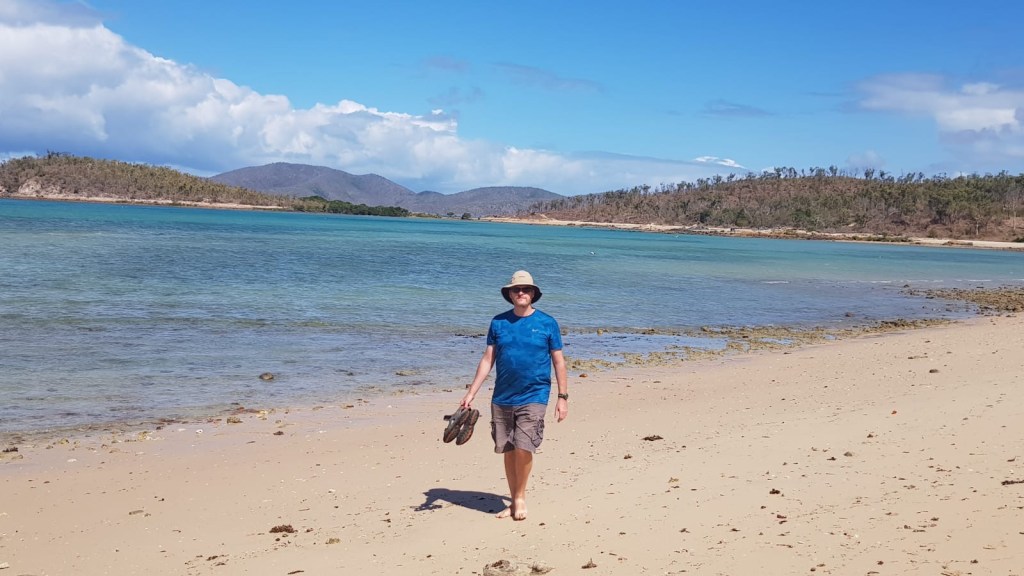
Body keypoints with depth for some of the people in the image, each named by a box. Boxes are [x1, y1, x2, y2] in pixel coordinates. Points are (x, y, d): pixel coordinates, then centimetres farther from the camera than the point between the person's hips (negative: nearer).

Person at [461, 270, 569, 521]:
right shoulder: (498, 322, 6)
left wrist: (563, 397, -1)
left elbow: (558, 361, 3)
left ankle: (520, 497, 9)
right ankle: (514, 502, 22)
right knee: (508, 451, 8)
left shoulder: (547, 323, 0)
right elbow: (487, 359, 6)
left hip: (533, 397, -3)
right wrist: (471, 393, 0)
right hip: (502, 399, 3)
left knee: (523, 448, -13)